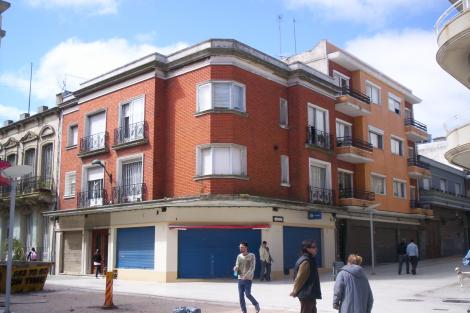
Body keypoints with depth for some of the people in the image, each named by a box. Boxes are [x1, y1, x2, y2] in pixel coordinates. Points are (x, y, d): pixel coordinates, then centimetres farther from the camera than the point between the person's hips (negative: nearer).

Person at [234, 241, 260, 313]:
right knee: (241, 296, 3)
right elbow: (237, 266, 10)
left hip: (248, 279, -5)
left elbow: (252, 267, -11)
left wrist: (246, 275, -22)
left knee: (247, 294, -7)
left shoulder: (251, 256, -6)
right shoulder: (239, 256, 9)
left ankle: (256, 304, 20)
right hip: (240, 279, 5)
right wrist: (235, 268, -14)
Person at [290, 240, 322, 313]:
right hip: (306, 294, -10)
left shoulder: (310, 260, 11)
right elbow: (300, 278, -18)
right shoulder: (305, 262, -21)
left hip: (310, 294, 10)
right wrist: (295, 291, -10)